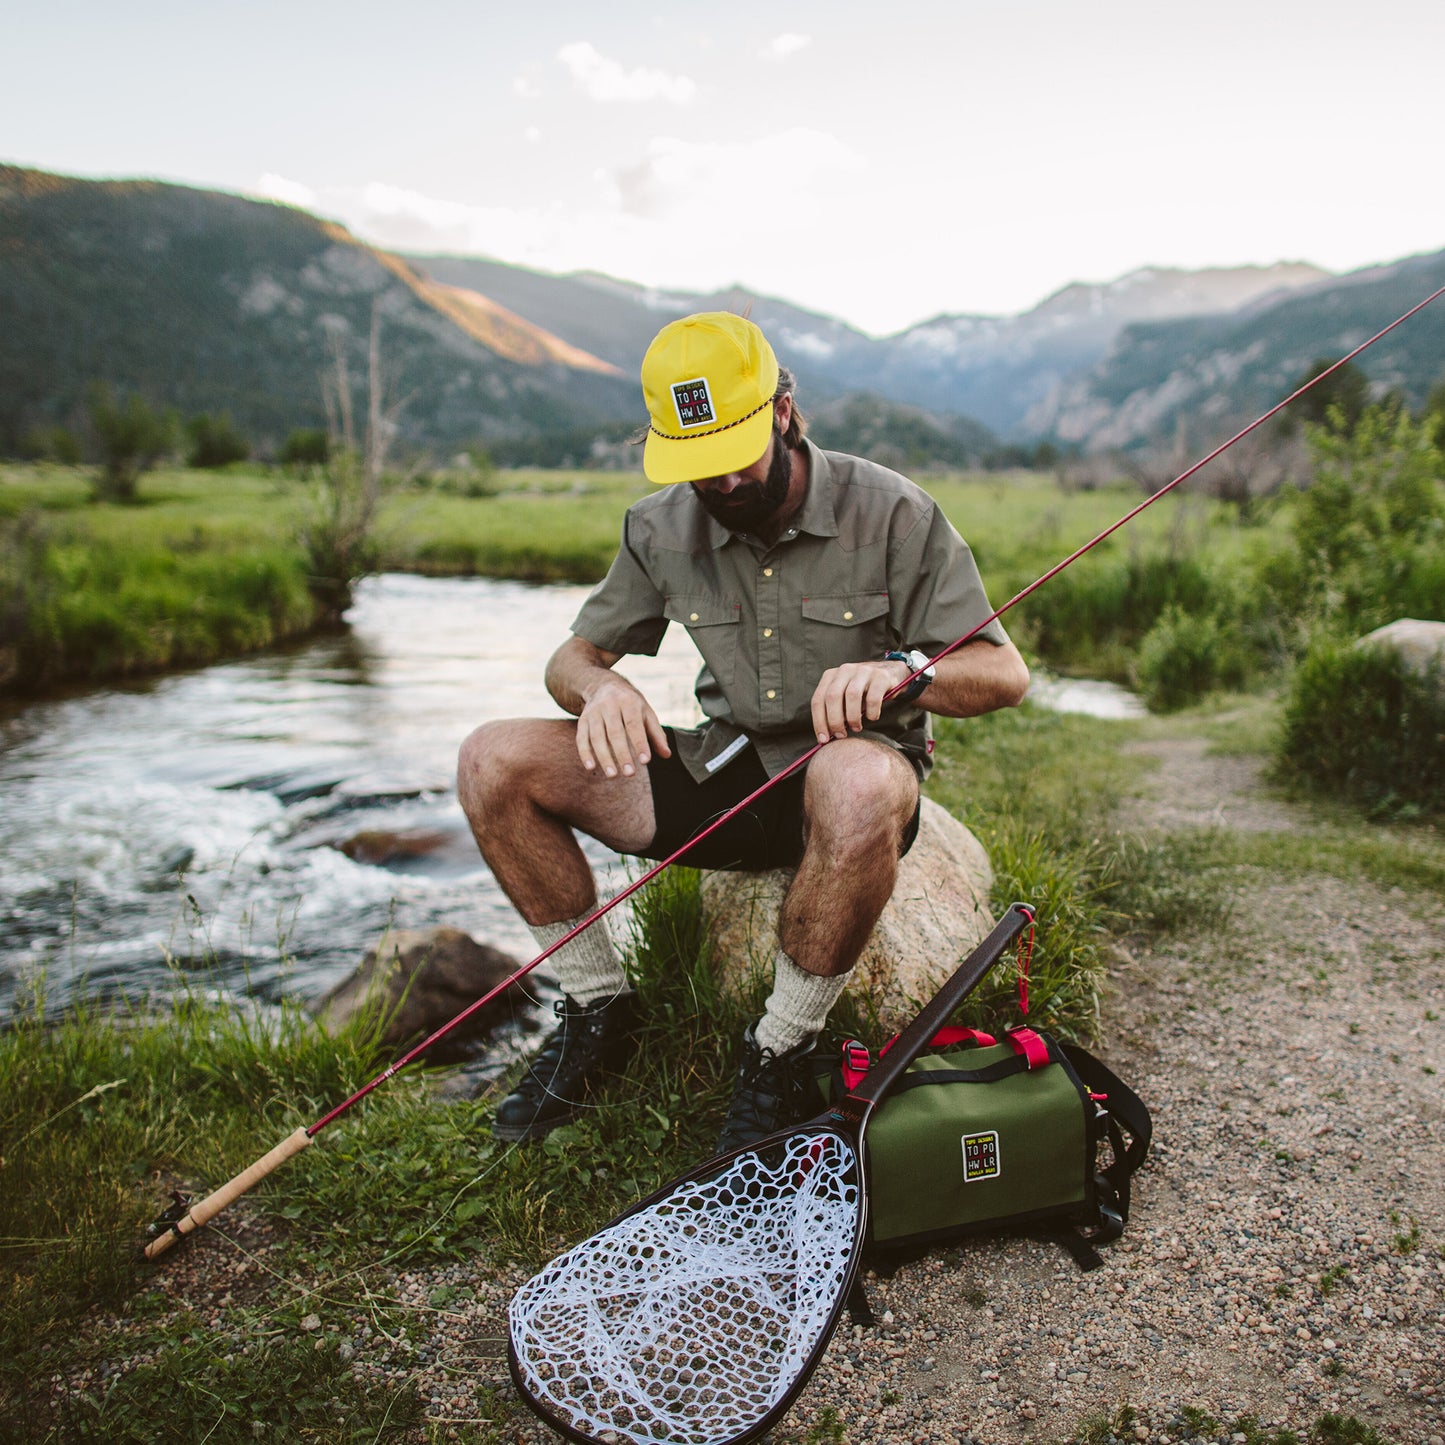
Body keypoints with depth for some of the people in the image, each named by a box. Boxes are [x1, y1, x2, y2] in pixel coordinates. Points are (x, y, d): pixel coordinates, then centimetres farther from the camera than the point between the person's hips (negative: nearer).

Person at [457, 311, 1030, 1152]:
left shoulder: (892, 514, -10)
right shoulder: (661, 528, 1)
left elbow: (1005, 673, -10)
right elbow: (574, 655, 9)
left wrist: (902, 668, -32)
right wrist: (600, 686, -17)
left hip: (851, 775, -3)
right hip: (722, 776, 4)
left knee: (859, 783, -43)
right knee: (494, 762, -13)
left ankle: (781, 1056, -18)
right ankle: (599, 1011, 1)